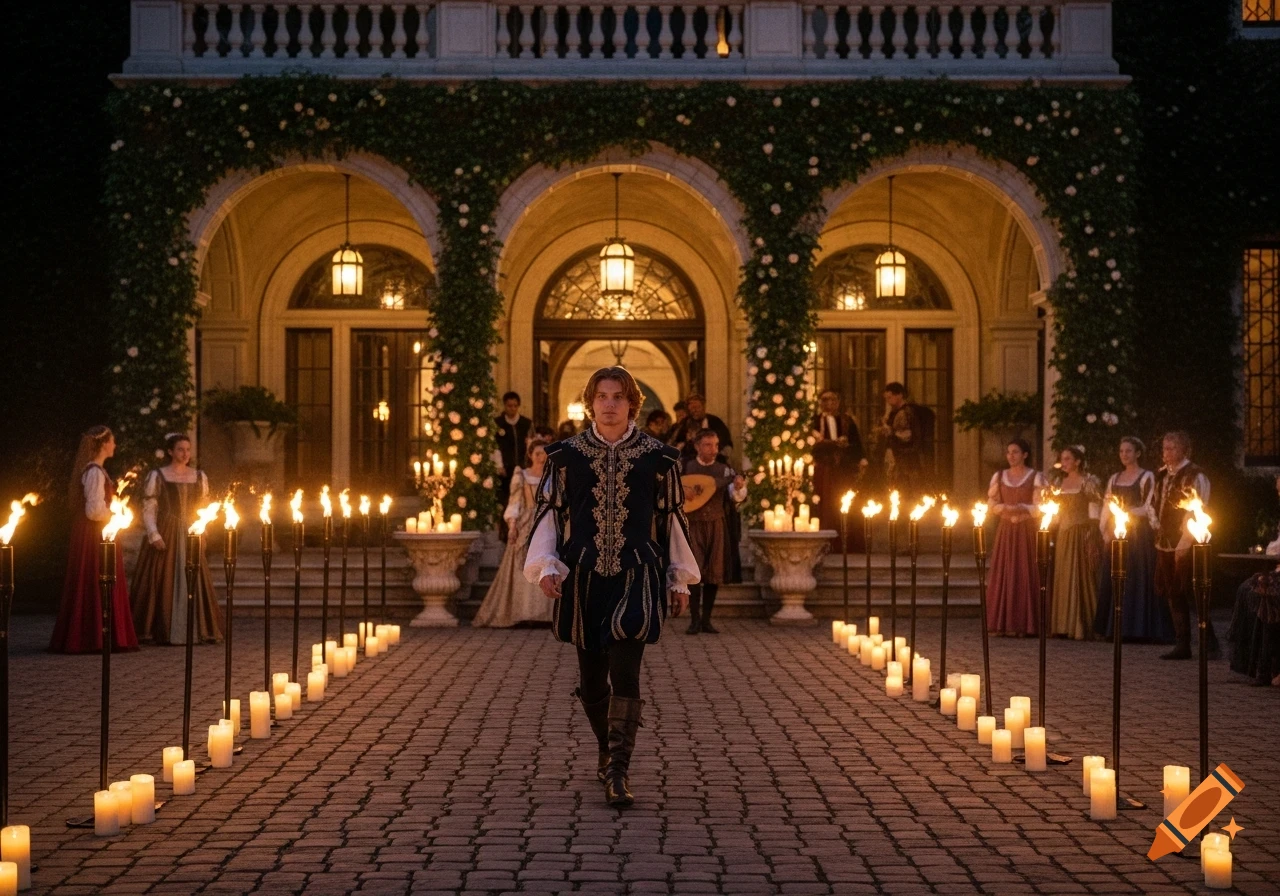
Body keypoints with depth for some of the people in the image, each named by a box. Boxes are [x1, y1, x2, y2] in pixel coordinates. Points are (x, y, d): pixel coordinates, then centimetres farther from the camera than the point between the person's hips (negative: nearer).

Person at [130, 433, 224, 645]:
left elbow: (204, 507, 14)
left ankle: (195, 629, 6)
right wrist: (154, 535, -13)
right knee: (164, 582, -4)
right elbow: (148, 508, -3)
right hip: (165, 535, -3)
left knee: (193, 582, 1)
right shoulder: (156, 476, 1)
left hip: (190, 536, 3)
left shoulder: (199, 477, 12)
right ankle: (163, 632, 0)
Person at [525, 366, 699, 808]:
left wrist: (679, 578, 11)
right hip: (583, 577, 2)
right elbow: (548, 514, 7)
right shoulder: (565, 455, 5)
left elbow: (672, 519, 10)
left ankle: (617, 772, -13)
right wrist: (546, 565, -7)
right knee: (592, 676, 10)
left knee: (625, 672, -15)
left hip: (637, 576, -2)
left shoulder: (657, 457, 3)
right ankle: (607, 749, 35)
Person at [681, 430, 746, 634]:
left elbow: (737, 498, -8)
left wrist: (739, 488, -30)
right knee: (694, 571, -6)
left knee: (714, 572, 3)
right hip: (692, 524, -2)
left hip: (717, 525, 2)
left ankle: (706, 619, 11)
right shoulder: (684, 467, 2)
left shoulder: (725, 470, 4)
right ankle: (695, 620, -4)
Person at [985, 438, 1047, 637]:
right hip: (1005, 530, 3)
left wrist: (1019, 508, -18)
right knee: (1003, 574, -1)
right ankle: (1002, 623, 2)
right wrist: (1005, 508, -11)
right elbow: (991, 503, 7)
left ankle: (1023, 624, -3)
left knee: (1024, 574, -5)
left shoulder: (1036, 477, 0)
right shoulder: (999, 477, 11)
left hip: (1026, 531, -3)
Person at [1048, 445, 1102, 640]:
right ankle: (1063, 625, 10)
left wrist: (1091, 538, -16)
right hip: (1063, 534, 7)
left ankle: (1080, 627, -2)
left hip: (1081, 534, -7)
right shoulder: (1060, 482, 15)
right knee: (1062, 579, 5)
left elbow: (1094, 512, -9)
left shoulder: (1088, 482, -4)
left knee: (1080, 578, -6)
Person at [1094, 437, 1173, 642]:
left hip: (1138, 535, -6)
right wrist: (1105, 531, 3)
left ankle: (1138, 629, -4)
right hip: (1115, 536, 6)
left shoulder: (1147, 477, 0)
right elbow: (1105, 508, 14)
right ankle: (1117, 628, 6)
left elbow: (1148, 508, -7)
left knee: (1138, 580, -6)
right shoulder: (1114, 478, 17)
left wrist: (1126, 511, -15)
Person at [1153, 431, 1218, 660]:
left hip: (1186, 546, -8)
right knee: (1173, 596, 10)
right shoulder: (1162, 475, 12)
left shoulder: (1195, 476, -13)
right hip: (1165, 544, 8)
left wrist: (1184, 543, -19)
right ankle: (1182, 645, 17)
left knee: (1192, 594, -4)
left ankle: (1210, 643, 6)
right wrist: (1158, 526, 11)